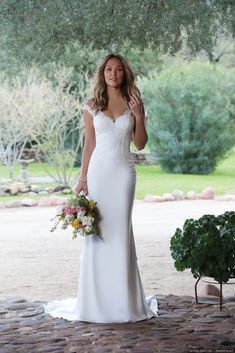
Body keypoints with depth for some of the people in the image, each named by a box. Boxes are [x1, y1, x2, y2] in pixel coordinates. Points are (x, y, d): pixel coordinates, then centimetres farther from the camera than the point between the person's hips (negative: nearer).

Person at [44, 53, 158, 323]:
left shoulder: (133, 104, 7)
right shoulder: (92, 107, 6)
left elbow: (140, 144, 8)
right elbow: (89, 146, 7)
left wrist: (139, 117, -6)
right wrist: (82, 179, 2)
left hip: (123, 171, 0)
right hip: (98, 170, 0)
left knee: (120, 230, -1)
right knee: (95, 230, -2)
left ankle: (123, 300, 7)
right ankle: (96, 300, 7)